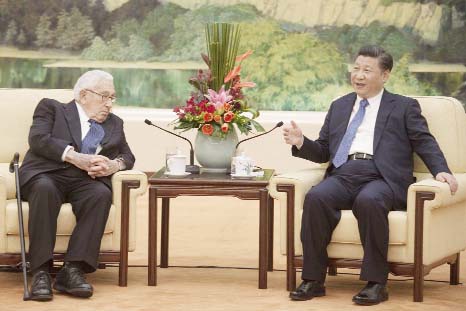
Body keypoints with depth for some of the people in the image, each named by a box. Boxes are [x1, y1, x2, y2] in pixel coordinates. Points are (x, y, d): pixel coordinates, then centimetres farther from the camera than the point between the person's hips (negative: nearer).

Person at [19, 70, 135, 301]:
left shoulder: (114, 124, 29)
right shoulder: (51, 108, 15)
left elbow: (127, 156, 19)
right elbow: (38, 139, -3)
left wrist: (114, 165, -7)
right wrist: (74, 156, -17)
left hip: (85, 182, 3)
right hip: (46, 176, -3)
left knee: (102, 194, -32)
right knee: (45, 189, -38)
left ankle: (73, 270, -37)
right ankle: (41, 272, -38)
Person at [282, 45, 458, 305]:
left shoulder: (404, 107, 16)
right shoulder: (339, 107, 27)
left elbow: (426, 143, 6)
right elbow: (323, 152, 27)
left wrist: (441, 170, -12)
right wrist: (301, 143, 6)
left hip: (381, 177, -3)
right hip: (342, 175, 3)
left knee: (369, 201, -38)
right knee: (316, 197, -30)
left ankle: (376, 282, -30)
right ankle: (313, 280, -24)